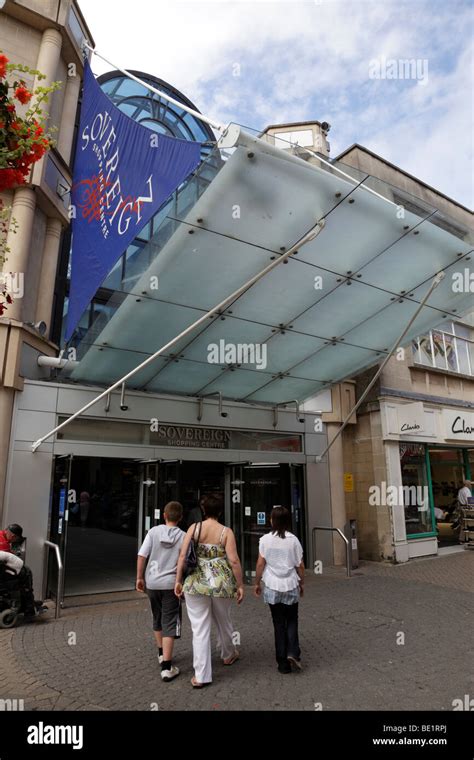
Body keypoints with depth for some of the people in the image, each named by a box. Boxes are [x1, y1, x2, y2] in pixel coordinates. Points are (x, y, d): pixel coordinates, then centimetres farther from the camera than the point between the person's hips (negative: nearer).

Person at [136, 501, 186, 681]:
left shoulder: (154, 531, -5)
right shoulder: (183, 536, -8)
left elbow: (141, 556, -7)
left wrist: (140, 578, 4)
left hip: (152, 583, 3)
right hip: (171, 584, -3)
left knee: (158, 620, 22)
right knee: (169, 624, 5)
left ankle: (162, 654, 40)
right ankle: (166, 667, 3)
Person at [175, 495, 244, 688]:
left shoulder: (194, 528, -4)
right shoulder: (226, 531, -7)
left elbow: (182, 555, -6)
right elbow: (234, 560, -10)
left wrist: (178, 580, 2)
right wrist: (240, 585, -2)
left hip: (196, 583, 0)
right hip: (222, 583, 1)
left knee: (200, 629, 8)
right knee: (223, 621, 24)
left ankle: (201, 675, 11)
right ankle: (228, 654, 46)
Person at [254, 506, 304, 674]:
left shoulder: (265, 540, -9)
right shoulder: (293, 540, -8)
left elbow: (260, 564, -6)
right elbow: (300, 565, -2)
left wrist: (257, 583, 7)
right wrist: (302, 583, 13)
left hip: (272, 588, 0)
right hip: (291, 587, 0)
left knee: (279, 624, 12)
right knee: (292, 621, 18)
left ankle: (283, 663, 16)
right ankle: (293, 653, 1)